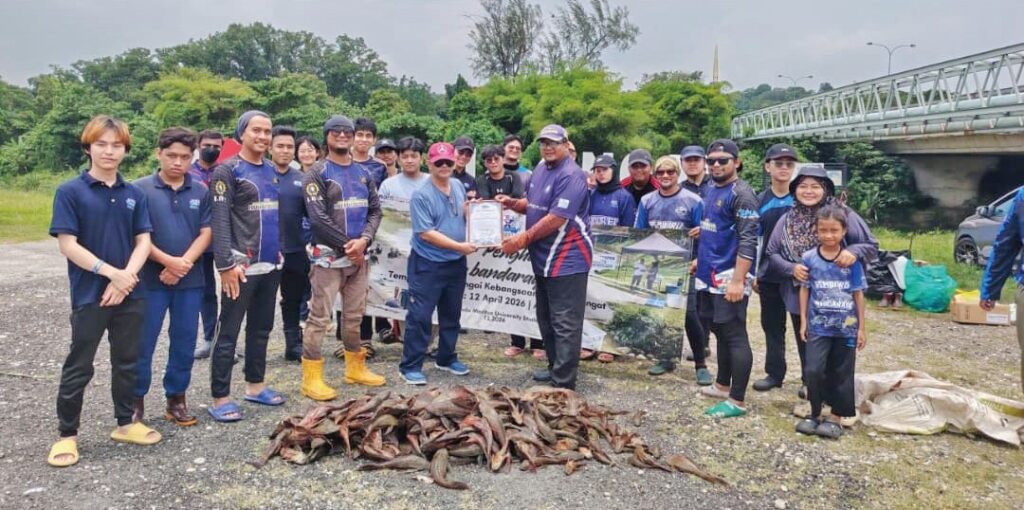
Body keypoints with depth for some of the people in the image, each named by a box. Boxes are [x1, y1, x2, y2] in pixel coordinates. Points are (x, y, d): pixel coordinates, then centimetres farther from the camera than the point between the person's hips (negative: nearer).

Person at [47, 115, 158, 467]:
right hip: (89, 295, -4)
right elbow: (67, 245, -11)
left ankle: (125, 423, 28)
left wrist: (127, 276, -14)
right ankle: (67, 434, 18)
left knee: (126, 362, 14)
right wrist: (111, 273, -17)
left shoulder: (135, 194, 6)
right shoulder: (70, 192, -6)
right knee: (78, 366, 5)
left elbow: (143, 241, 2)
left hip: (130, 294, 4)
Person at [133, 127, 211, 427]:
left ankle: (176, 399, 21)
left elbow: (206, 233, 2)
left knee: (184, 342, 9)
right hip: (151, 279, -3)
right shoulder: (140, 189, -3)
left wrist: (184, 263, -11)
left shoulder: (201, 192, 6)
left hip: (191, 280, 3)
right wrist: (168, 261, -15)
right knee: (142, 342, 4)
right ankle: (136, 400, 17)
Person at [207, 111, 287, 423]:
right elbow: (220, 221, -14)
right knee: (229, 332, -1)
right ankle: (220, 398, 6)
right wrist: (226, 265, -20)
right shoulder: (227, 171, -8)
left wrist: (279, 250, 16)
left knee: (261, 328, 15)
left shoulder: (272, 171, 13)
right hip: (242, 266, -7)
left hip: (271, 265, 7)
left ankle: (255, 385, 27)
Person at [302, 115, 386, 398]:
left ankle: (355, 368, 27)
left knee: (354, 315, 14)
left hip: (359, 256, 6)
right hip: (329, 256, -6)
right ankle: (312, 378, 1)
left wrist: (363, 240, -9)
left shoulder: (364, 173, 13)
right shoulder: (317, 173, -5)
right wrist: (347, 245, -13)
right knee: (320, 317, -5)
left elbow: (375, 210, 9)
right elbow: (318, 218, -13)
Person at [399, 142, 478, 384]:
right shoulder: (422, 195, -16)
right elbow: (426, 233, -20)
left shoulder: (459, 186, 6)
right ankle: (410, 366, 6)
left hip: (456, 264, 7)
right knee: (420, 316, -3)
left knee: (451, 315, 16)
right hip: (427, 265, -7)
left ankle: (446, 358, 31)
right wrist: (458, 246, -23)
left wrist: (470, 210, -4)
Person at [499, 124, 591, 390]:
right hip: (543, 258, 10)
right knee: (546, 319, 19)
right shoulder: (540, 169, 11)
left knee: (564, 324, -5)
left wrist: (523, 239, -20)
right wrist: (513, 203, 1)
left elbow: (556, 219, -24)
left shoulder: (571, 176, -18)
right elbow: (532, 204, 22)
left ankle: (564, 384, 0)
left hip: (567, 260, -10)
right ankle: (555, 368, 34)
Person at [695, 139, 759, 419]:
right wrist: (701, 259, 21)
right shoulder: (712, 191, 15)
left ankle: (737, 401, 2)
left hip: (729, 277, -9)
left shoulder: (741, 194, -13)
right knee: (720, 332, 18)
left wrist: (738, 280, -24)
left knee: (735, 337, -4)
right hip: (710, 275, 9)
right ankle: (722, 385, 31)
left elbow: (748, 241, -19)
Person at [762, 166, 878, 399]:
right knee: (805, 342, 16)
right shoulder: (787, 219, 2)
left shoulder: (842, 215, -7)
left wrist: (854, 251, -27)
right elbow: (771, 253, 4)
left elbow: (871, 245, -6)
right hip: (799, 295, 3)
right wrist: (791, 268, -14)